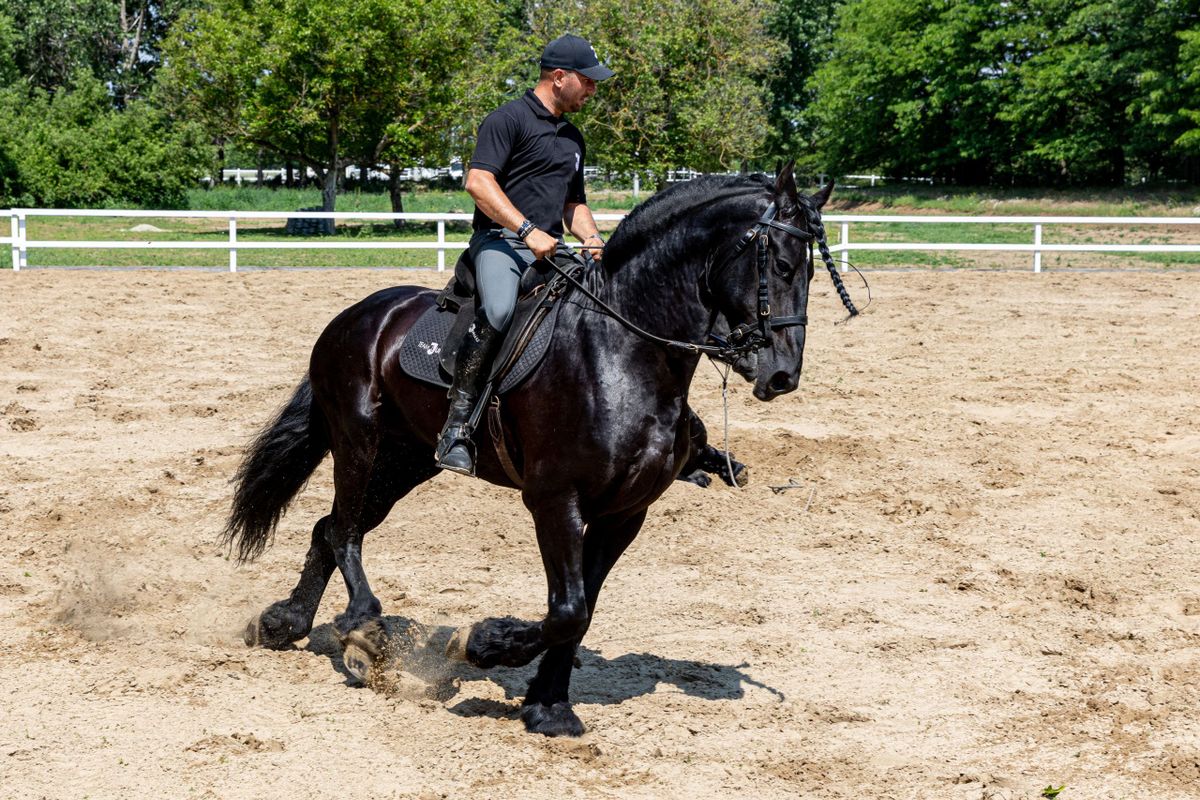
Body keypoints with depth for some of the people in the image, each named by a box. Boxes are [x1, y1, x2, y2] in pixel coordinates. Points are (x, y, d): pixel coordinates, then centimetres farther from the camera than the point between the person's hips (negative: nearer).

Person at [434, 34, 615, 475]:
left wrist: (592, 239, 10)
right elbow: (479, 182, -14)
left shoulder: (573, 138, 25)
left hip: (552, 252, 8)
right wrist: (528, 231, -22)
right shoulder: (510, 118, -2)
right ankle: (457, 424, -31)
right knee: (499, 311, -35)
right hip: (500, 241, -8)